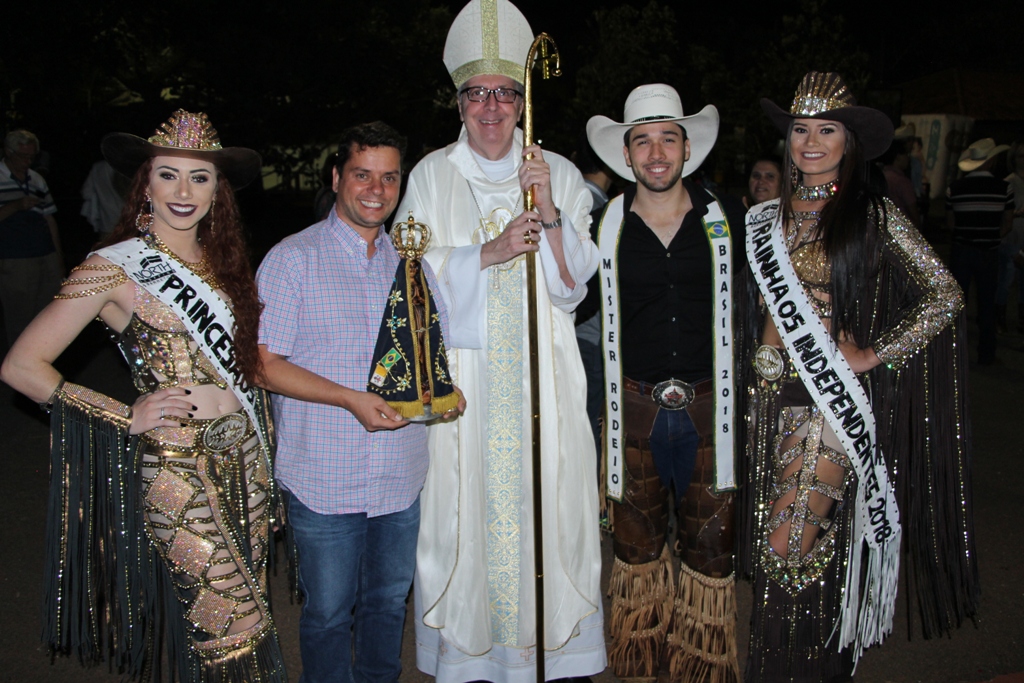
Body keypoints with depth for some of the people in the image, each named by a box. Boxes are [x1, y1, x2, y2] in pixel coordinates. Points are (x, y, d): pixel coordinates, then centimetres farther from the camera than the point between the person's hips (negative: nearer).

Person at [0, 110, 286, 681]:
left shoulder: (223, 262, 10)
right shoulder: (116, 268, -8)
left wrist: (262, 437, 7)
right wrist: (128, 417, -12)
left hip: (247, 457, 6)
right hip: (175, 468, -6)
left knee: (247, 609, 16)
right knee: (234, 632, -2)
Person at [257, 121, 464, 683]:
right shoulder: (294, 258, -6)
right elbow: (262, 362, -10)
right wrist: (350, 398, -21)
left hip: (401, 477, 4)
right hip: (323, 481, -4)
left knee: (389, 601, 19)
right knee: (328, 612, 9)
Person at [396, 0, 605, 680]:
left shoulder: (560, 174, 7)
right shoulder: (432, 175, 5)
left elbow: (574, 284, 1)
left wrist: (550, 214, -15)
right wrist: (489, 252, -16)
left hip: (541, 375, 1)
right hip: (461, 376, 0)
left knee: (544, 502, 1)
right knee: (467, 504, 2)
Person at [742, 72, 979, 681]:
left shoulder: (874, 216, -4)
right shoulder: (767, 219, 10)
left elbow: (946, 295, -3)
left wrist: (876, 354, -8)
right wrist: (759, 370, 7)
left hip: (832, 398, -5)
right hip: (773, 393, 5)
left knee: (793, 546, -7)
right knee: (774, 543, 11)